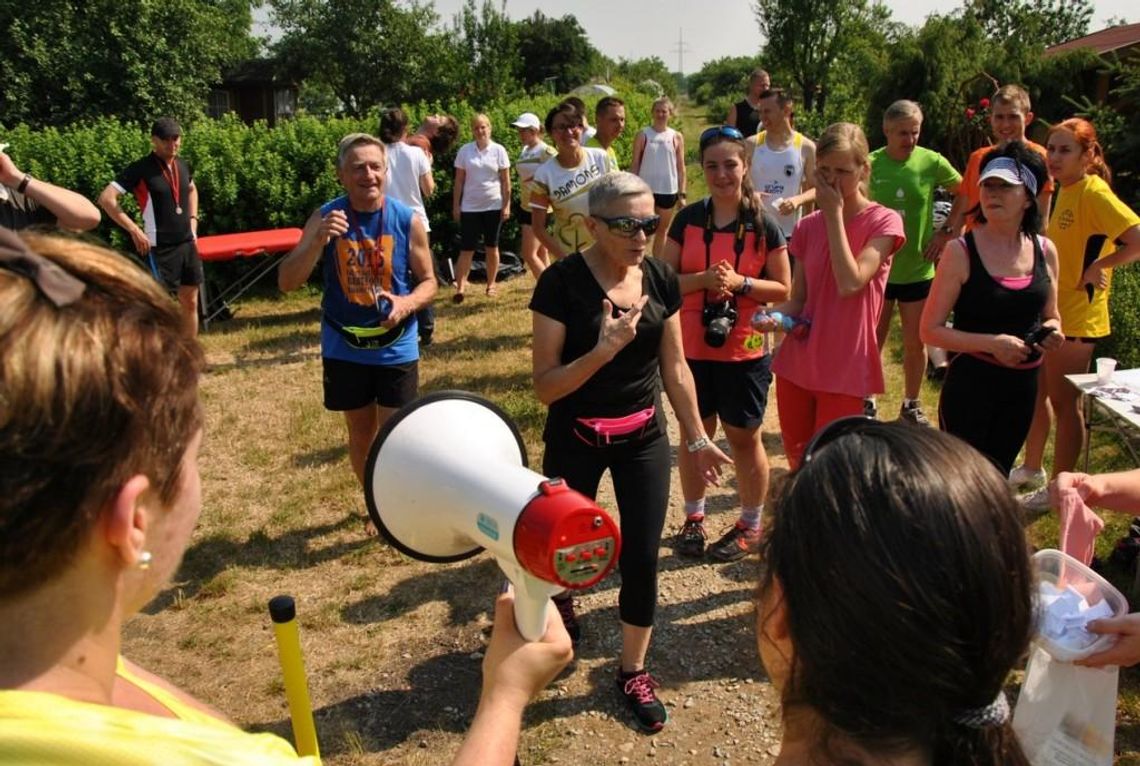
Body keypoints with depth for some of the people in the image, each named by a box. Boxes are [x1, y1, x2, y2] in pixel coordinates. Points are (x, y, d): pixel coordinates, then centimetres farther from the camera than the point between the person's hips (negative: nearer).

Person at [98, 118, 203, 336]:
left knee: (190, 302, 13)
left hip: (187, 244, 7)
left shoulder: (182, 165, 7)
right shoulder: (141, 168, -12)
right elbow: (106, 198, -16)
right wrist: (135, 230, -18)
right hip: (159, 248, -7)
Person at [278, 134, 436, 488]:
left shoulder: (408, 220, -9)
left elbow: (428, 282, 0)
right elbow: (286, 282, -13)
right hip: (344, 349, 2)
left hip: (396, 350, -1)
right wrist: (318, 240, -30)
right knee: (361, 436, 17)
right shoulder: (324, 217, -8)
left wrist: (407, 303, -23)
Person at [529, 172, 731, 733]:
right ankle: (560, 608, 51)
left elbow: (675, 367, 6)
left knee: (641, 556, 3)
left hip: (643, 438, 3)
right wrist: (604, 348, -33)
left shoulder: (661, 279, -5)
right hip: (575, 439, -2)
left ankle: (633, 672, 25)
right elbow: (545, 386, -19)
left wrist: (696, 438, 9)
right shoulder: (561, 282, -18)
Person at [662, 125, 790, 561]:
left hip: (745, 351, -2)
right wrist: (703, 279, -18)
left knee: (744, 438, 10)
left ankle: (750, 525, 28)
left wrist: (740, 282, -20)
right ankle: (693, 518, 31)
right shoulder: (687, 220, 0)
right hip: (692, 348, 2)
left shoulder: (763, 225, -6)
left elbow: (783, 289, -4)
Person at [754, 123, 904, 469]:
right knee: (797, 463, 16)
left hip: (844, 370, -5)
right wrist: (774, 315, -15)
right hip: (796, 364, 5)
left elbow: (850, 283, -22)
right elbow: (798, 299, 8)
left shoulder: (884, 222, -7)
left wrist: (834, 213, -15)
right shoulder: (807, 226, 6)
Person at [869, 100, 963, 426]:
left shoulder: (932, 162, -6)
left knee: (916, 343, 11)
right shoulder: (870, 164, -8)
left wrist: (948, 233, 0)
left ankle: (911, 405, 29)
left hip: (918, 268, 1)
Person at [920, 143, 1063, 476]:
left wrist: (1052, 331, -5)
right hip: (971, 384, -5)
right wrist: (992, 343, -23)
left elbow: (1050, 316, 17)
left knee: (997, 479, 21)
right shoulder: (961, 252, -12)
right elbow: (930, 330, -13)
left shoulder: (1044, 250, 3)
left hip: (1023, 386, 6)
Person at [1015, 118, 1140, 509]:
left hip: (1076, 316, -9)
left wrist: (1096, 269, -18)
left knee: (1064, 402, 2)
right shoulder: (1065, 190, 9)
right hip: (1049, 311, 9)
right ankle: (1032, 468, 36)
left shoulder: (1094, 193, -17)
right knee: (1035, 394, 19)